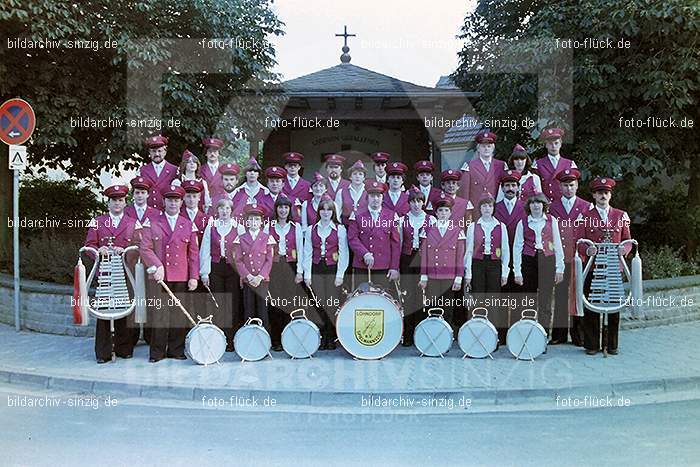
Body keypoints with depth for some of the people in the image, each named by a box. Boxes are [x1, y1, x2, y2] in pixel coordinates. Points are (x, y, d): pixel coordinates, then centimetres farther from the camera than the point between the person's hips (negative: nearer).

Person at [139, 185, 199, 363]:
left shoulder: (189, 225, 11)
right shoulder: (152, 224, 8)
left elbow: (194, 253, 9)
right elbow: (145, 248, 1)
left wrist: (194, 277, 2)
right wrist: (157, 266, -12)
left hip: (181, 278, 1)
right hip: (159, 276, -1)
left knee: (179, 314, 3)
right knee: (158, 314, -2)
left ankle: (176, 350, 14)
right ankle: (157, 352, 7)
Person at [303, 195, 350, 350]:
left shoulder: (340, 229, 3)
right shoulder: (311, 230, 10)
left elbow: (343, 253, 0)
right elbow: (307, 253, 8)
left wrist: (340, 274, -6)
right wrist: (307, 274, 1)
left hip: (333, 270, -2)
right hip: (316, 271, 2)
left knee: (332, 305, -5)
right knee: (319, 305, -2)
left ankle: (331, 338, 5)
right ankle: (322, 338, 6)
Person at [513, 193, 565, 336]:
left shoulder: (551, 221, 6)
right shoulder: (522, 223, 4)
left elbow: (557, 245, 7)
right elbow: (517, 247, 3)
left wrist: (559, 268, 3)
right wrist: (517, 271, -2)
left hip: (547, 261, 0)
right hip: (529, 262, 0)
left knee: (545, 301, -1)